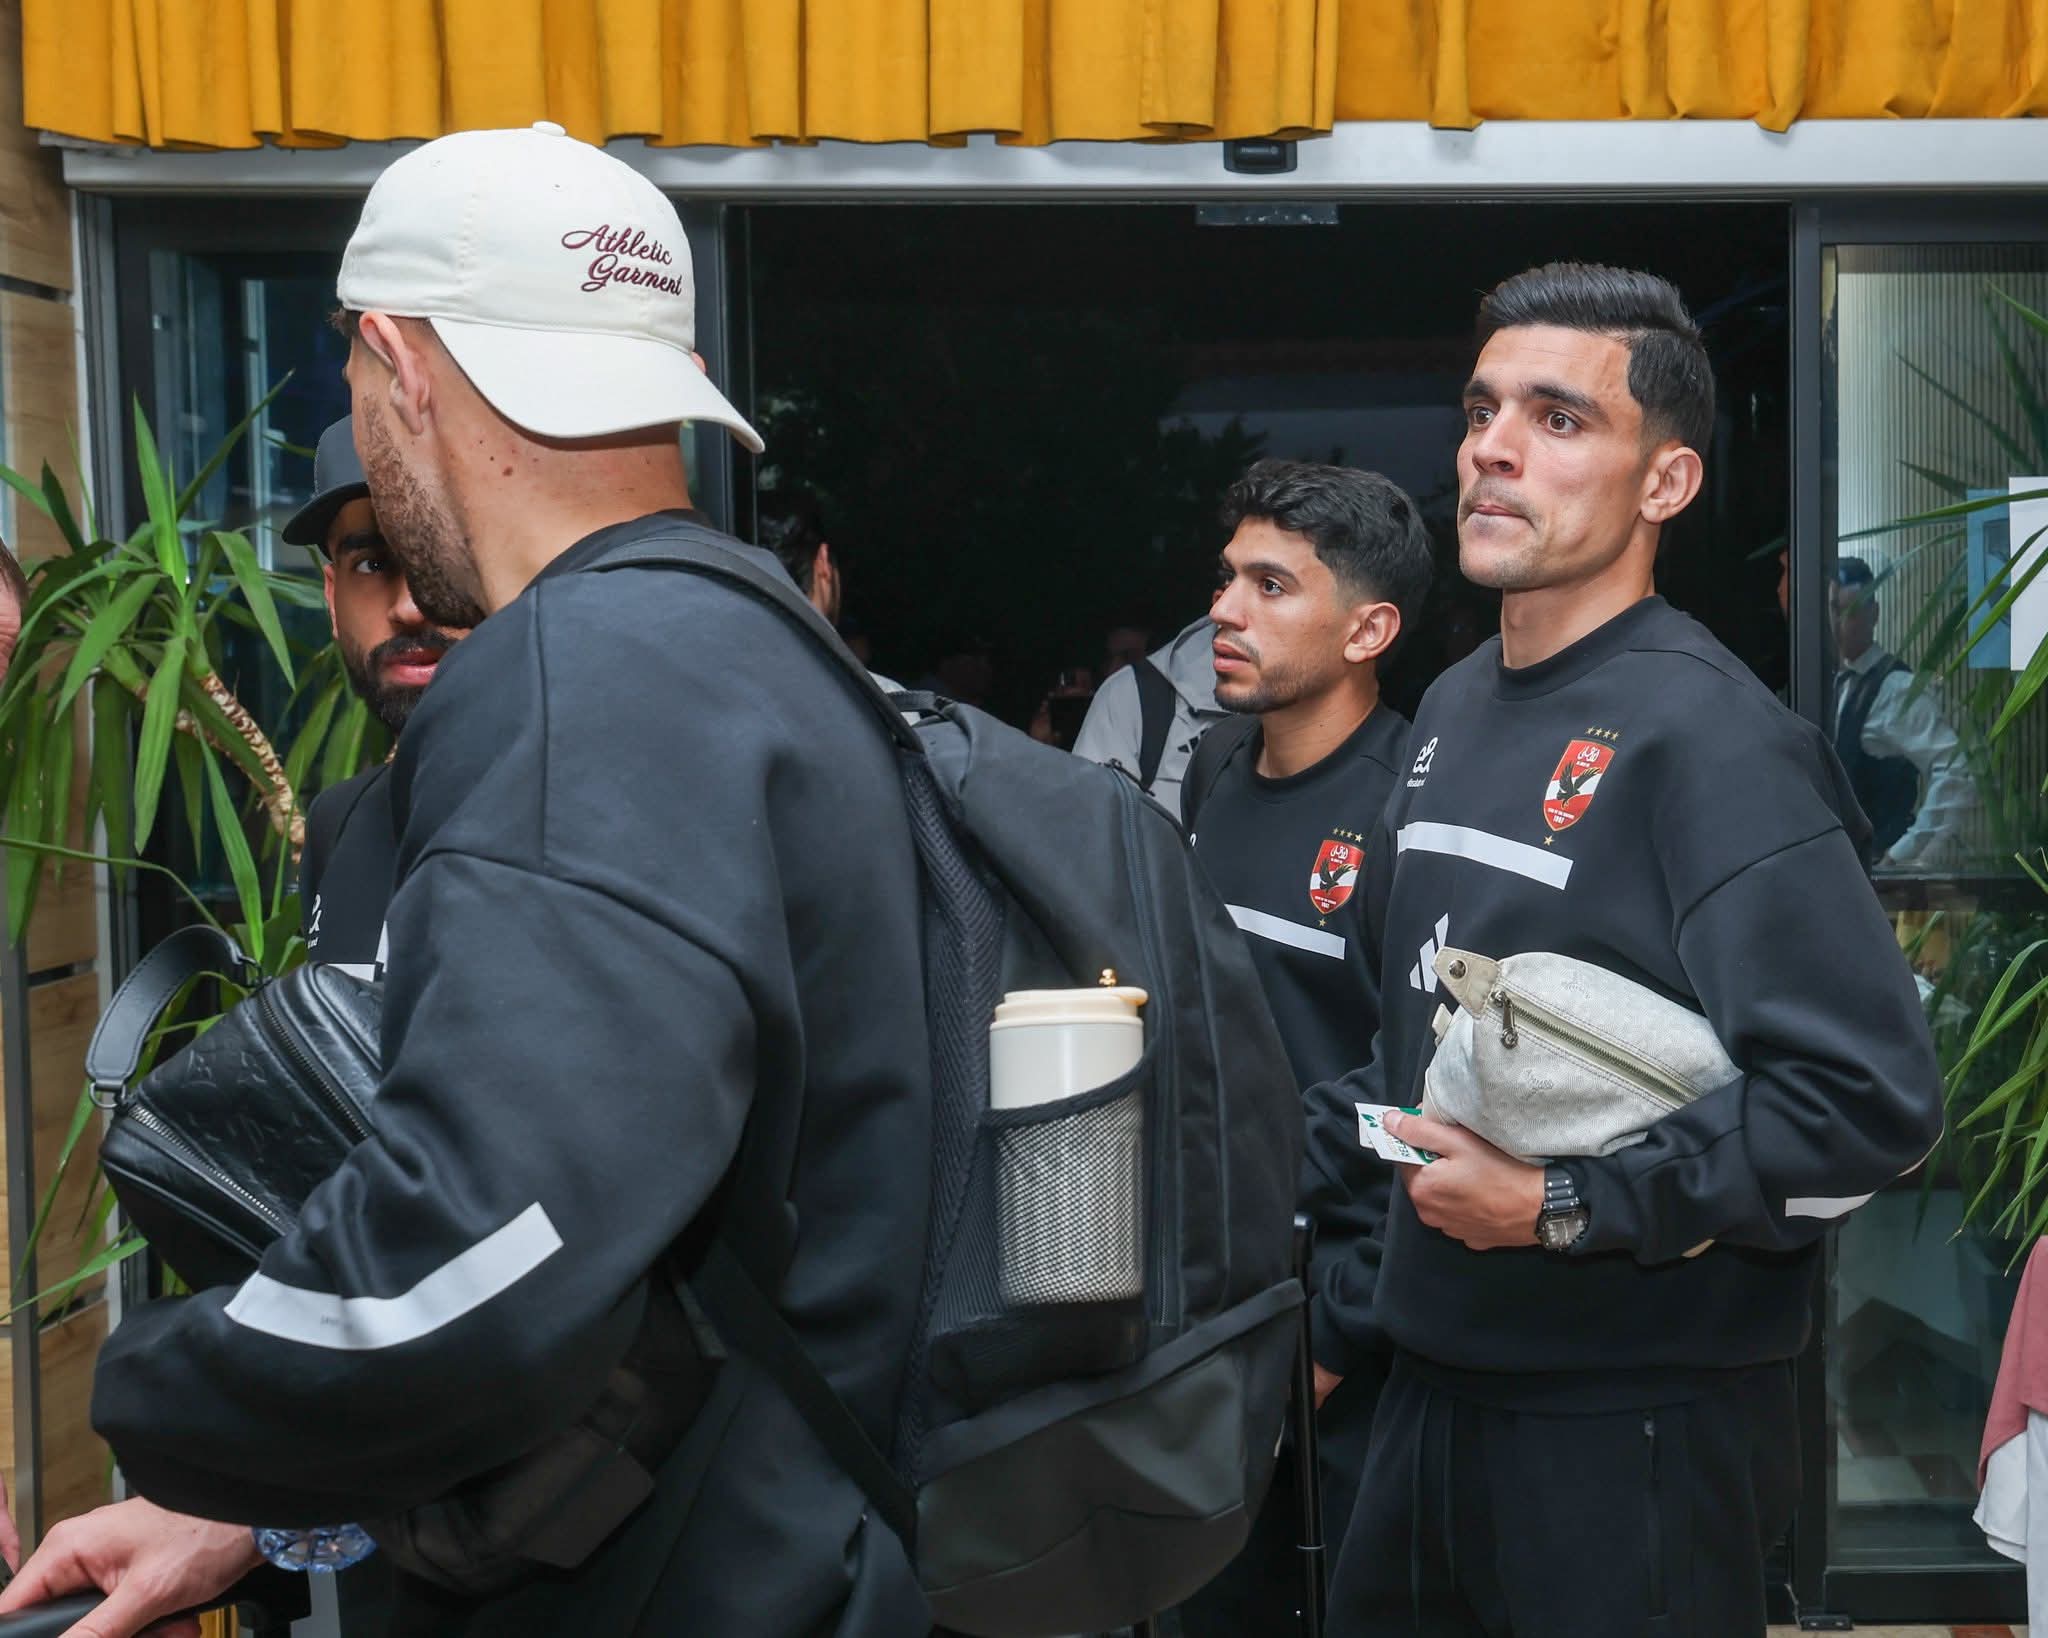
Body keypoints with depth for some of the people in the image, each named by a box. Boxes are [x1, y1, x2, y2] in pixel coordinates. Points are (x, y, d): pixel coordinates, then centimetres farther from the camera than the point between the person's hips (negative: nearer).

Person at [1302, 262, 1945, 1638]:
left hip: (1637, 1422, -7)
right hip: (1436, 1390, 8)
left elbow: (1873, 1099, -22)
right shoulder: (1454, 712, 9)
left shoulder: (1708, 737, -16)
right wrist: (1359, 1308, 16)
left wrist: (1571, 1205, -20)